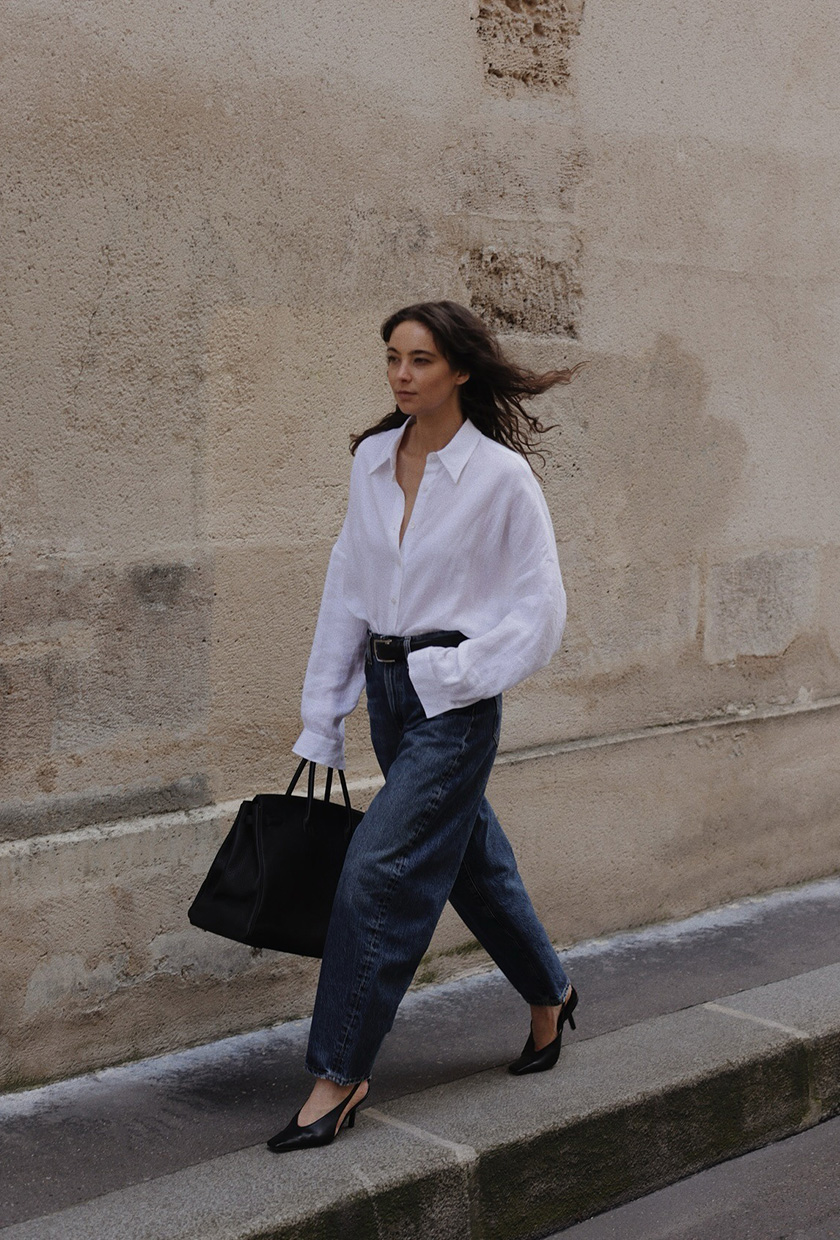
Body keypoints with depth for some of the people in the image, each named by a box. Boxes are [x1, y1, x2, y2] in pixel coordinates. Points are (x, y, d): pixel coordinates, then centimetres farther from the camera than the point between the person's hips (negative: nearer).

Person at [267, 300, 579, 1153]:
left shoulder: (499, 474, -12)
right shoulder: (372, 460, 4)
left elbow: (539, 603, -8)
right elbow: (347, 590, 8)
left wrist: (463, 674, -15)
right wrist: (322, 718, 8)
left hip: (453, 698, -6)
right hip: (387, 689, 6)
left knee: (379, 870, -10)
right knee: (470, 858, 19)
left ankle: (340, 1074, 2)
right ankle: (549, 996, 42)